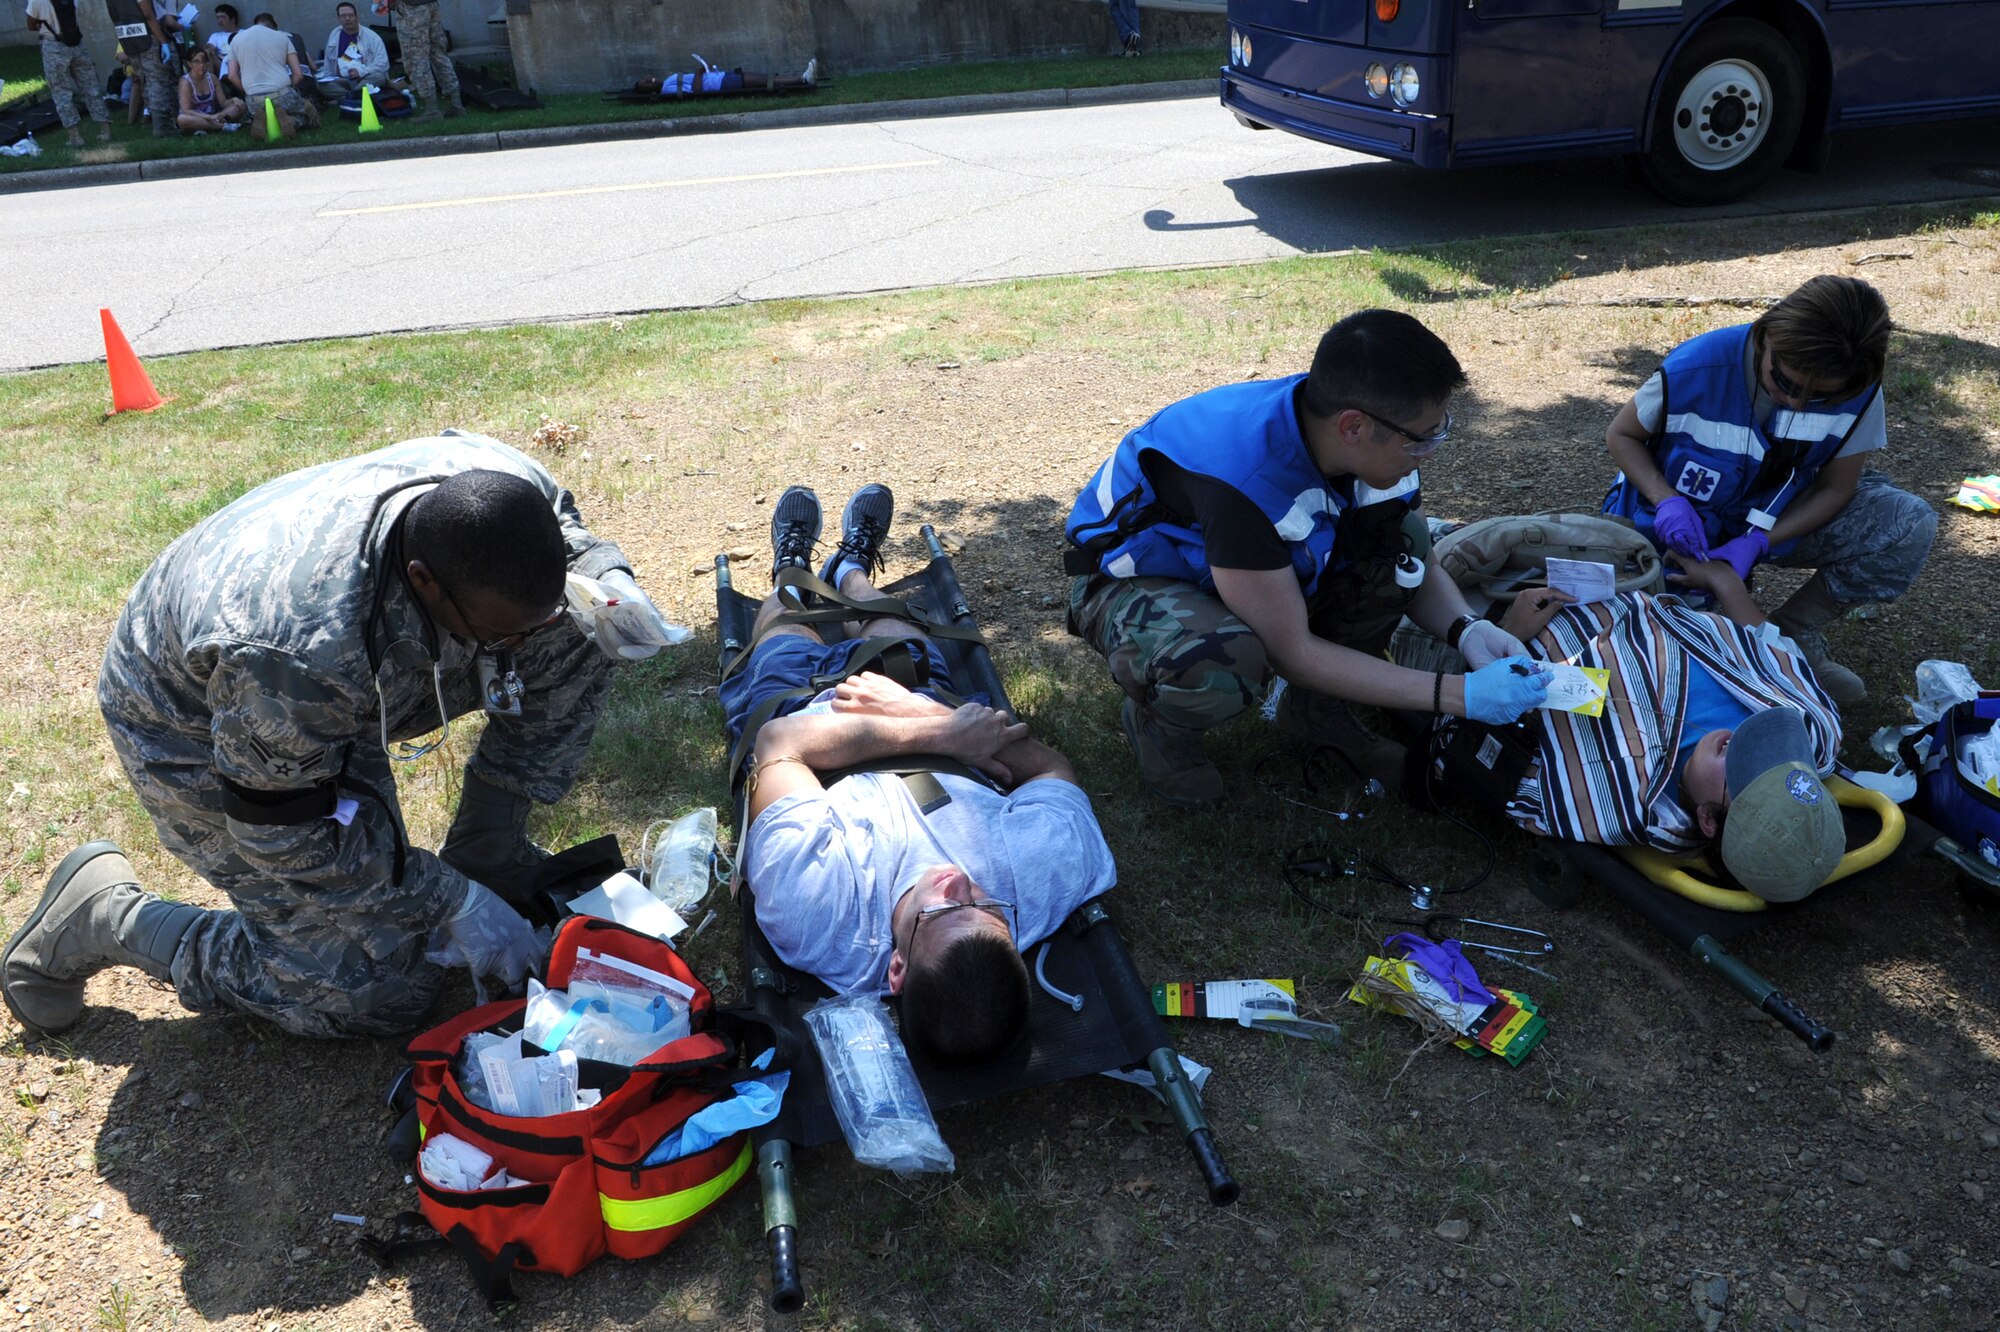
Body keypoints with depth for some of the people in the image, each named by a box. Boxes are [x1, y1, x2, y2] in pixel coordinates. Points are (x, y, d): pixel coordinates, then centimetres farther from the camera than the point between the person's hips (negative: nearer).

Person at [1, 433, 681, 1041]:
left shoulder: (511, 485, -30)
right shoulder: (301, 649, -46)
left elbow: (572, 539, -5)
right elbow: (285, 836, -29)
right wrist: (449, 903, -24)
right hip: (201, 732, -7)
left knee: (575, 631, -9)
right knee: (377, 988, -9)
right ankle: (107, 917, 9)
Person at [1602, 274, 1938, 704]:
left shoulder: (1858, 390, -20)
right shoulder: (1696, 369, -28)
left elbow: (1836, 487, -9)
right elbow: (1620, 435, -11)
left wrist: (1756, 543, -25)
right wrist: (1668, 502, -29)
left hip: (1780, 523, 4)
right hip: (1679, 524, -3)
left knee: (1909, 525, -19)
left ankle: (1793, 636, -4)